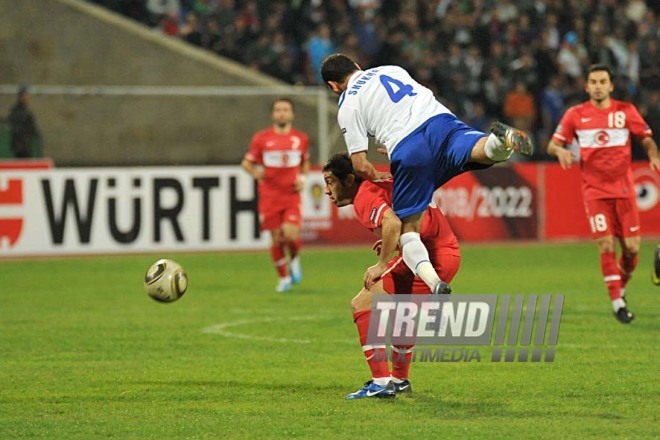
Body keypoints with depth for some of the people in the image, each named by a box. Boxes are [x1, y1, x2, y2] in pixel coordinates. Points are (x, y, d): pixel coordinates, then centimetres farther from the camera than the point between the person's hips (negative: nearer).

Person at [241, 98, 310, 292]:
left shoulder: (301, 139, 7)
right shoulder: (261, 138, 1)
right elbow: (246, 163, 8)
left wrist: (302, 178, 3)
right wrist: (255, 172, -14)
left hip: (292, 195, 0)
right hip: (269, 195, 0)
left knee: (290, 233, -20)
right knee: (276, 238, 0)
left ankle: (294, 260, 12)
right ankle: (283, 278, 17)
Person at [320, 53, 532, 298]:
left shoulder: (347, 108, 16)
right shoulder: (391, 70, 31)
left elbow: (361, 166, 7)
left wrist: (379, 178, 29)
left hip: (407, 151, -3)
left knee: (408, 229, 5)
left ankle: (434, 281, -21)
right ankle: (500, 139, -56)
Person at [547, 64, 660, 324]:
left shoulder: (626, 111, 3)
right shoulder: (575, 115, 2)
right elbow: (552, 145, 6)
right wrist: (560, 151, -17)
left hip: (623, 188, 1)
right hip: (595, 191, -1)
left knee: (632, 247, -2)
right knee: (606, 246, -10)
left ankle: (621, 287, 25)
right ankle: (617, 303, -2)